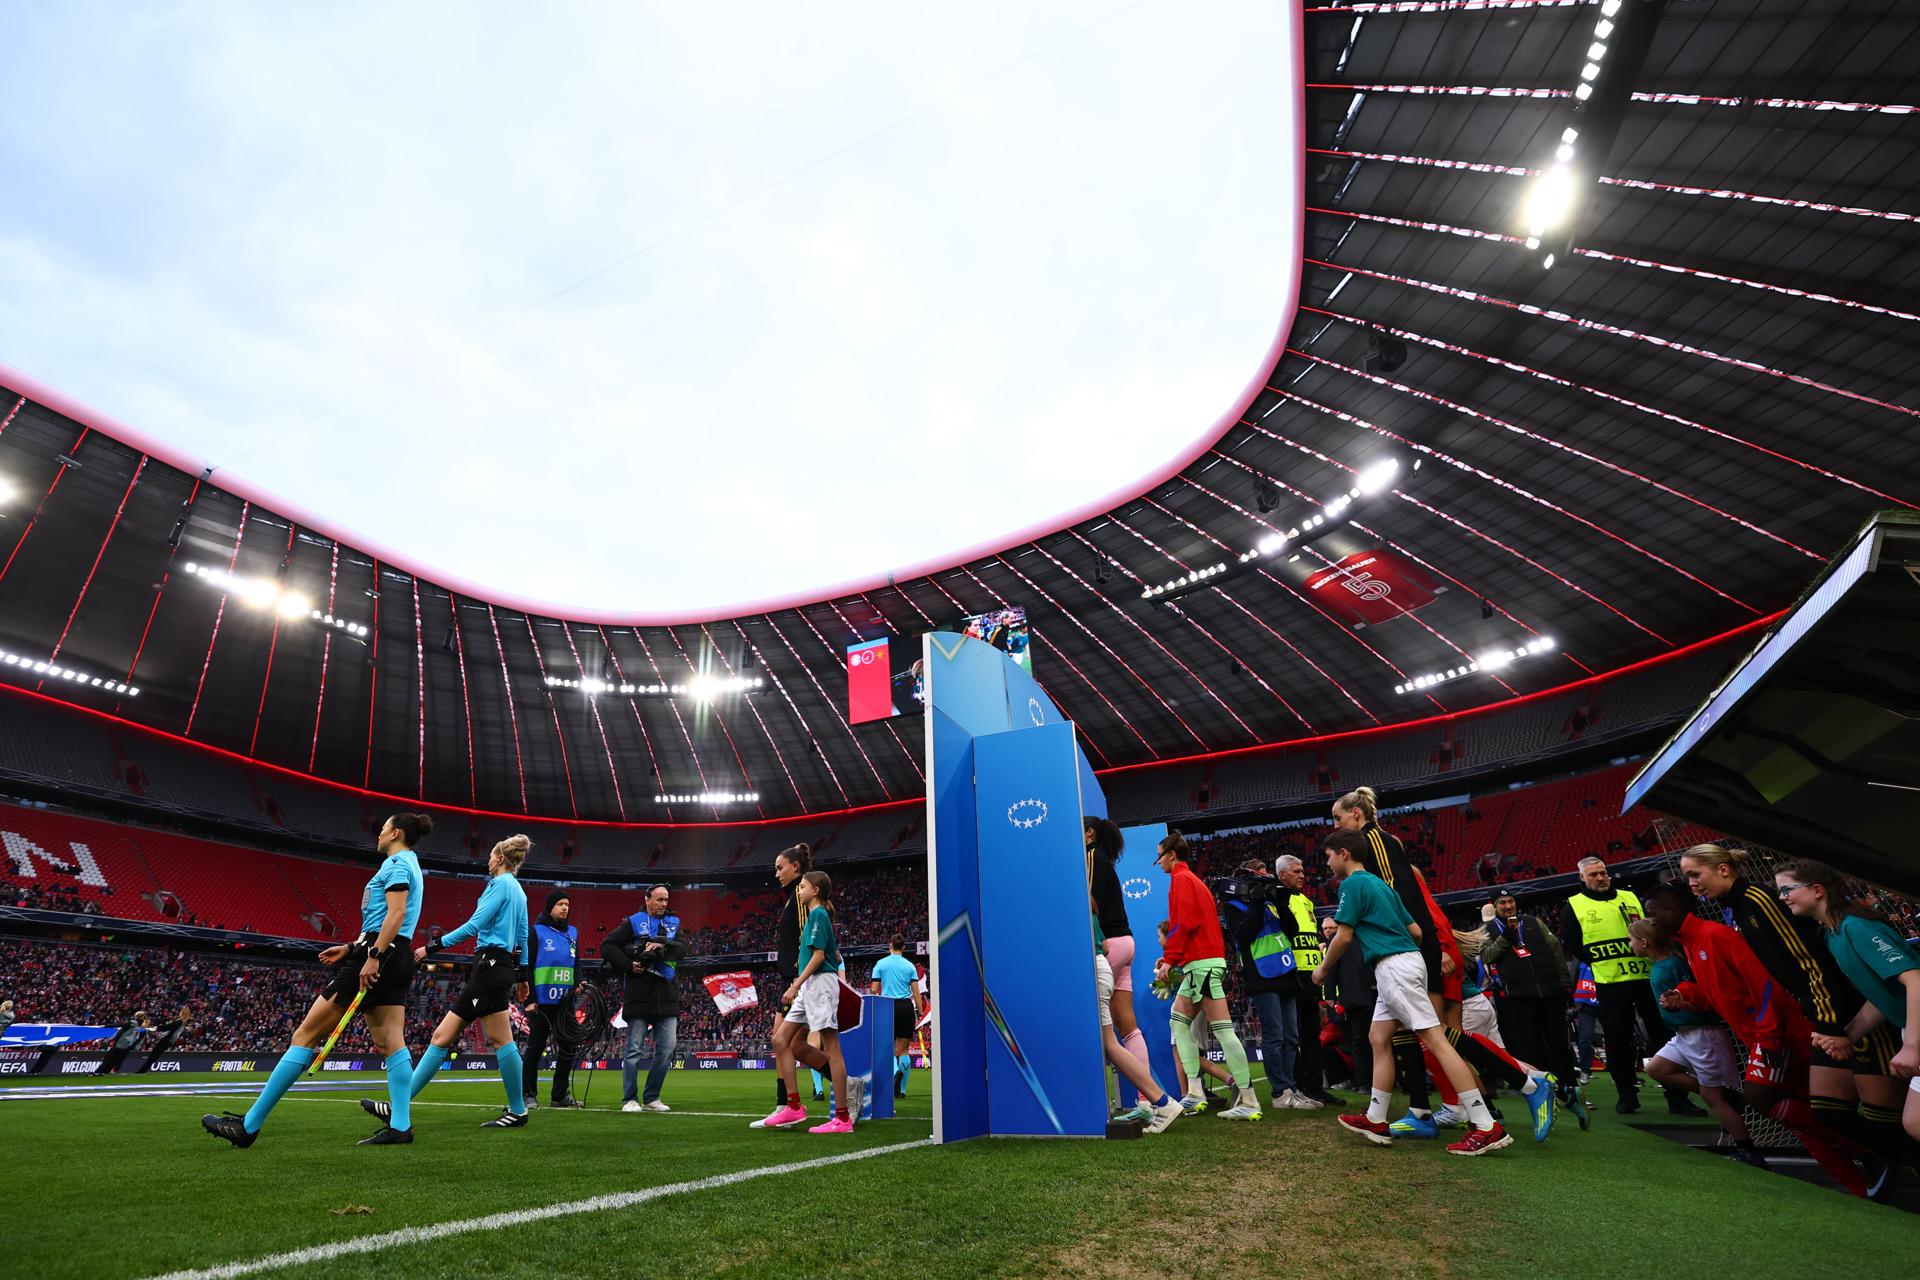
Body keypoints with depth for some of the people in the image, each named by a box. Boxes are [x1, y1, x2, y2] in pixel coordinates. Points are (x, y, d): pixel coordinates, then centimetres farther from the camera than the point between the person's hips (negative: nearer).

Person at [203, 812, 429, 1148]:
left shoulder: (396, 863, -7)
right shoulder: (410, 865, 22)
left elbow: (396, 914, -19)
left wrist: (373, 956, -23)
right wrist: (351, 948, 23)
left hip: (380, 957, -10)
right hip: (398, 960, 10)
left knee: (306, 1034, -2)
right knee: (391, 1042, 4)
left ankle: (248, 1126, 5)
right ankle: (400, 1126, -1)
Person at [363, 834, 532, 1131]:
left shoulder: (501, 883, -9)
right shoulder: (518, 891, 18)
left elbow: (474, 925, -17)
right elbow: (523, 937, 20)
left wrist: (433, 946, -13)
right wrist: (522, 975, 24)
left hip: (491, 966, -10)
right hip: (496, 968, 10)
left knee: (501, 1041, -5)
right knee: (442, 1036, 10)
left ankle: (518, 1112, 1)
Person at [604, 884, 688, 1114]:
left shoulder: (673, 924, 14)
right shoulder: (634, 922, 4)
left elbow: (682, 948, -1)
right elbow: (608, 946, 0)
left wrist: (662, 945, -19)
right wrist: (628, 965, -10)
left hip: (667, 997, 4)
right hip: (639, 996, -4)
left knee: (667, 1049, 4)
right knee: (634, 1050, 2)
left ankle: (652, 1098, 17)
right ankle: (629, 1099, 14)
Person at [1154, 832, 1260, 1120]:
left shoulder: (1181, 879, -7)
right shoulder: (1192, 879, 21)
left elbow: (1185, 923, -18)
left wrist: (1169, 958, -15)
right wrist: (1172, 958, 19)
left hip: (1201, 963, -10)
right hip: (1204, 961, 10)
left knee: (1222, 1029, -9)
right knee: (1178, 1018, 12)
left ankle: (1248, 1102, -8)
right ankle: (1194, 1092, 9)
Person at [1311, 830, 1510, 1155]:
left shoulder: (1352, 884, -8)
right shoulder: (1380, 884, 19)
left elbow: (1343, 937, -10)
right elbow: (1415, 931, 19)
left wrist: (1323, 968, 4)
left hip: (1393, 966, -10)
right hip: (1408, 961, 10)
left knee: (1433, 1038, -10)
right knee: (1379, 1038, 11)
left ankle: (1486, 1127, -9)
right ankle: (1376, 1121, 15)